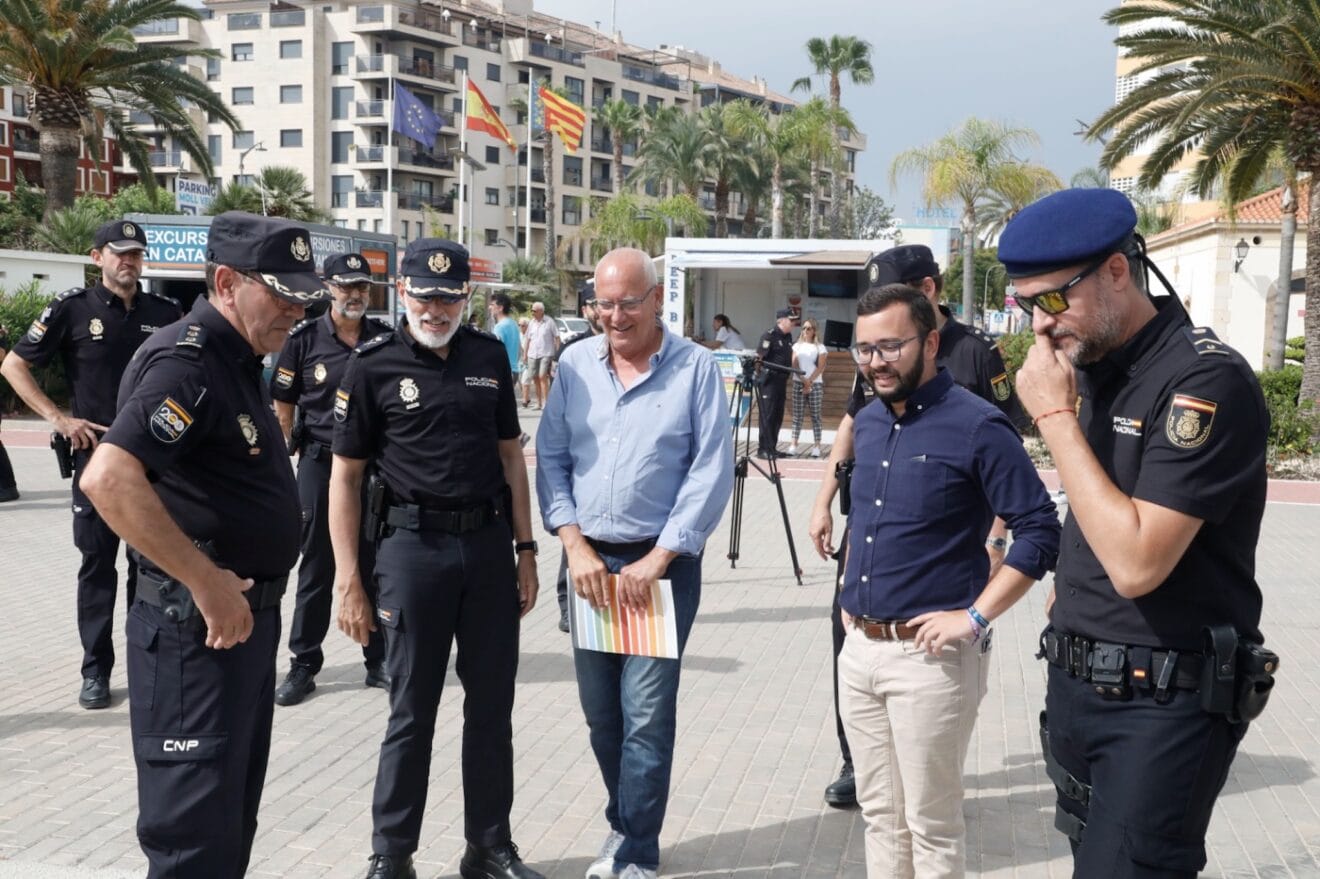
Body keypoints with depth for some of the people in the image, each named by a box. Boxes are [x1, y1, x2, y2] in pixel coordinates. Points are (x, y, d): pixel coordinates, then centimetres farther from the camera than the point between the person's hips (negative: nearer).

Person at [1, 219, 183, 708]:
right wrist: (58, 418, -7)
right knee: (97, 563, 4)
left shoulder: (166, 313, 5)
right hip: (96, 452, -2)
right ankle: (96, 671, 12)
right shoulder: (73, 309, -2)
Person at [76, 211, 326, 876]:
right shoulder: (185, 361, -18)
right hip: (198, 628, -10)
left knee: (233, 822, 20)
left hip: (247, 617, 10)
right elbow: (108, 479, -33)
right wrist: (208, 582, -28)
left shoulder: (236, 360, 12)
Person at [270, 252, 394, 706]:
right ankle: (303, 665, 16)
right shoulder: (304, 338, -3)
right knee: (316, 569, 6)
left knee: (374, 566, 10)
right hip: (320, 464, -1)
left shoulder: (386, 339, 2)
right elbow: (283, 405, 2)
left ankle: (378, 661, 22)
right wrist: (293, 451, -1)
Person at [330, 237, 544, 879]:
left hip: (490, 544, 4)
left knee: (492, 707, 11)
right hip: (415, 545, -3)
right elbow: (345, 476, -2)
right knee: (411, 713, 5)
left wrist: (525, 549, 7)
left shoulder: (489, 357, 7)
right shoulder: (373, 366, -3)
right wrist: (348, 580, -7)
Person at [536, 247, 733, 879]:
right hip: (587, 561, 4)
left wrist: (658, 559, -12)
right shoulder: (575, 365, 5)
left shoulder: (695, 368, -5)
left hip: (662, 563, -4)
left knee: (646, 715, -4)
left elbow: (711, 472, -8)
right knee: (600, 711, 12)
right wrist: (576, 547, -5)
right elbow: (551, 459, 6)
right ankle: (625, 820, 33)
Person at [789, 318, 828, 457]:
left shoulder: (820, 347, 4)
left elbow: (821, 367, -4)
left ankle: (817, 446, -4)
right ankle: (794, 444, -2)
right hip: (798, 383, 2)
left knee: (815, 415, -3)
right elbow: (794, 365, 3)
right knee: (797, 414, 0)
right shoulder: (797, 346, 11)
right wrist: (803, 380, -10)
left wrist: (809, 382, -13)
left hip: (815, 384, -2)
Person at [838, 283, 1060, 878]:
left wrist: (975, 617, -19)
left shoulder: (976, 426, -14)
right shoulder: (868, 422, 9)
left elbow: (1040, 532, -16)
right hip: (858, 649, 7)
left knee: (930, 823, 4)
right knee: (879, 812, 17)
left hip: (929, 657, -7)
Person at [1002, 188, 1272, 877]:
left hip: (1163, 707, -8)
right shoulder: (1088, 369, 7)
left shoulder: (1206, 382, -18)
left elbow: (1136, 562, -26)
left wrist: (1056, 418, -22)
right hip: (1075, 686, 8)